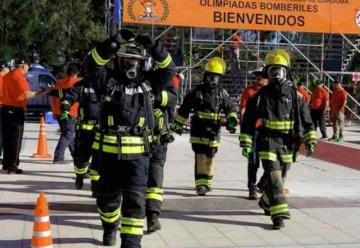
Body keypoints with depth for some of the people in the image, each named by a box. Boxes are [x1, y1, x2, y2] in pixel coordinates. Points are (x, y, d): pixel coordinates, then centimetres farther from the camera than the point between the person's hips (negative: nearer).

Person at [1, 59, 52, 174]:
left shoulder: (7, 76, 13)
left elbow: (4, 92, 16)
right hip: (16, 111, -8)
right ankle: (13, 167, -1)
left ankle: (6, 164, 20)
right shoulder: (19, 76, -12)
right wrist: (42, 92, -15)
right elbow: (27, 94, -20)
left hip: (6, 109, 8)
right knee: (16, 139, -2)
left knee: (7, 138, 14)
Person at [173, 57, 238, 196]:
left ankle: (207, 183, 24)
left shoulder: (222, 93, 5)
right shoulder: (197, 91, -1)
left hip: (214, 130, 2)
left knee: (210, 158, 10)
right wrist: (178, 125, 10)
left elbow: (230, 108, 14)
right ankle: (200, 184, -10)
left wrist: (232, 119, -5)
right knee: (200, 157, -11)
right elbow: (184, 109, 6)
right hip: (198, 130, -2)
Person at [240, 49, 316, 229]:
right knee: (274, 177, -13)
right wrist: (246, 144, 0)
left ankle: (266, 202, 40)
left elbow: (306, 120, 6)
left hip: (288, 144, 3)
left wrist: (310, 141, -2)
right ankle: (278, 214, -12)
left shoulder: (295, 95, 2)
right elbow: (248, 122, 3)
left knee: (279, 177, 15)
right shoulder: (260, 96, -1)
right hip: (268, 142, -2)